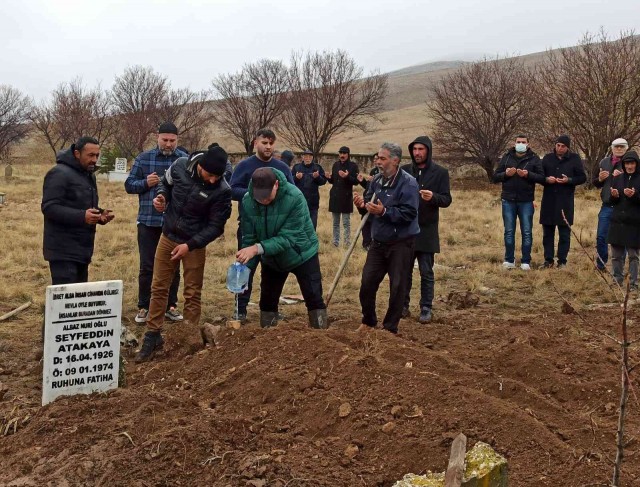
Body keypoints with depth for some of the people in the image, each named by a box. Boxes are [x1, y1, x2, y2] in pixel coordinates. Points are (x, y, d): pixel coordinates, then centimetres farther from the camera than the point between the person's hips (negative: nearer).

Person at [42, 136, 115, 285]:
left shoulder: (88, 175, 17)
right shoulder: (59, 174, -13)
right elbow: (49, 207, -21)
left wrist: (100, 214, 5)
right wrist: (81, 216, -31)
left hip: (82, 249, 9)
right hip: (63, 251, -9)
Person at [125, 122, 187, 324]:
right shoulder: (143, 158, 4)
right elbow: (129, 185, 5)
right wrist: (145, 183, -13)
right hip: (148, 221, 0)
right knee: (146, 266, 5)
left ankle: (171, 306, 22)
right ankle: (144, 307, 16)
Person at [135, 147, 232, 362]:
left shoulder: (222, 190, -22)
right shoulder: (180, 166, -13)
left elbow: (216, 226, -15)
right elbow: (165, 183, 9)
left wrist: (190, 245, -21)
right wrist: (161, 197, -13)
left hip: (195, 244, -3)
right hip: (168, 237, 3)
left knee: (192, 293, 5)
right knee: (159, 288, 9)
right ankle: (153, 336, 20)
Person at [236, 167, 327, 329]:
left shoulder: (294, 198, -32)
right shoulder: (247, 201, -20)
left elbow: (288, 237, -34)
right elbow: (249, 238, -14)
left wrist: (258, 248, -46)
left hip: (302, 255, -3)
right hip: (271, 260, 4)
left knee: (314, 299, 1)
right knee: (267, 301, 10)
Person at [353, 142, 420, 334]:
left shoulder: (408, 183, -16)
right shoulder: (376, 180, 5)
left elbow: (409, 213, -24)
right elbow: (370, 206, 15)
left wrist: (384, 212, -31)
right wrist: (362, 205, -8)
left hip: (400, 244, -6)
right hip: (378, 242, 6)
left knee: (397, 286, 3)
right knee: (367, 282, 8)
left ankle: (390, 327, 17)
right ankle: (368, 321, 27)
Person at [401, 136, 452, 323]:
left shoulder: (440, 172, -1)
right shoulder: (404, 171, 5)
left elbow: (447, 200, -4)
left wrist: (433, 197, -24)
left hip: (427, 230, -2)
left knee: (426, 272, 4)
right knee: (404, 270, 10)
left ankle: (426, 308, 13)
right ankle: (403, 305, 22)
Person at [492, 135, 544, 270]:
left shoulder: (534, 158, 1)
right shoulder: (506, 157, 6)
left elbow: (542, 178, -5)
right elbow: (495, 177, 5)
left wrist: (528, 174, -21)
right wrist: (506, 174, -15)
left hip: (526, 202, -1)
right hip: (508, 201, 2)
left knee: (527, 232, 2)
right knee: (509, 232, 6)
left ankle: (526, 261, 9)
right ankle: (509, 260, 14)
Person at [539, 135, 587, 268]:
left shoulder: (574, 159, 2)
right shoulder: (547, 158, 8)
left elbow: (582, 177, 2)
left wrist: (569, 180, -15)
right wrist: (546, 179, -10)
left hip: (565, 202, -2)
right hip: (549, 201, 2)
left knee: (565, 233, 2)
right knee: (547, 232, 5)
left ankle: (562, 261, 9)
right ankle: (548, 260, 14)